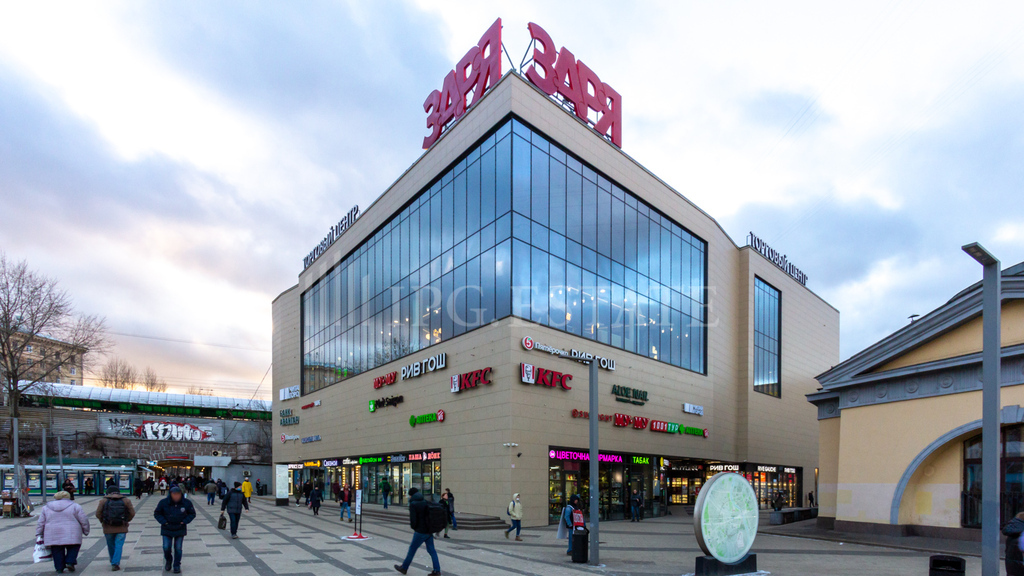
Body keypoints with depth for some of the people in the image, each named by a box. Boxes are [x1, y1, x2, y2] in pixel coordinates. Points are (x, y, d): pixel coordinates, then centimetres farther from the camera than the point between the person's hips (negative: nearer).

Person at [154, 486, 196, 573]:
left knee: (178, 548, 4)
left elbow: (192, 514, 4)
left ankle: (177, 565, 20)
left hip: (180, 529, 0)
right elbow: (157, 513, 2)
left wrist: (184, 521, -10)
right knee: (166, 547, -1)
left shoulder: (187, 502, -9)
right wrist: (164, 522, -10)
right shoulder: (163, 502, -12)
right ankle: (168, 561, 30)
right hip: (167, 529, 0)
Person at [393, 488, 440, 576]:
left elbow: (413, 519, -17)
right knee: (431, 550, 9)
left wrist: (414, 527, 3)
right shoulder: (425, 502, 7)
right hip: (429, 530, 6)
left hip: (420, 532, -6)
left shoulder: (413, 504, -13)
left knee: (412, 549, 10)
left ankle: (404, 568, 26)